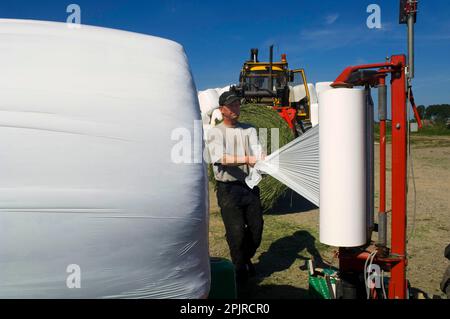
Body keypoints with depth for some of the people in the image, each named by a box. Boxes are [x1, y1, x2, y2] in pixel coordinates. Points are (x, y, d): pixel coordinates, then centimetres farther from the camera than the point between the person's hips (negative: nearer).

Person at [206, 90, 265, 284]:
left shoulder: (249, 130, 12)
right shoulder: (215, 133, -1)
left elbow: (257, 151, -5)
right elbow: (219, 158, -18)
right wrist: (247, 159, -32)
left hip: (250, 186, 4)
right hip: (228, 188, -4)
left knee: (256, 227, 8)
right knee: (236, 230, -4)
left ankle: (247, 258, 36)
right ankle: (240, 268, 20)